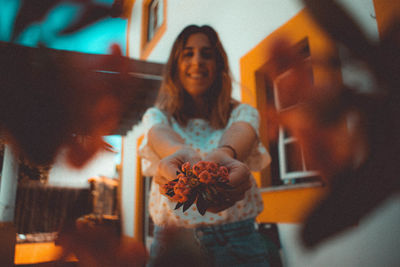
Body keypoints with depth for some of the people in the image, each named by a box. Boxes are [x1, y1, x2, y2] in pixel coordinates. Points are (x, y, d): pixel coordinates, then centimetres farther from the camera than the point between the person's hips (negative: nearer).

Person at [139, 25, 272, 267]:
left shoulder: (242, 113, 2)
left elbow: (239, 135, -22)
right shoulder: (157, 116, 4)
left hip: (236, 236, 0)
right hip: (173, 238, 1)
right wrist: (183, 154, -44)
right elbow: (161, 136, -20)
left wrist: (223, 154, -47)